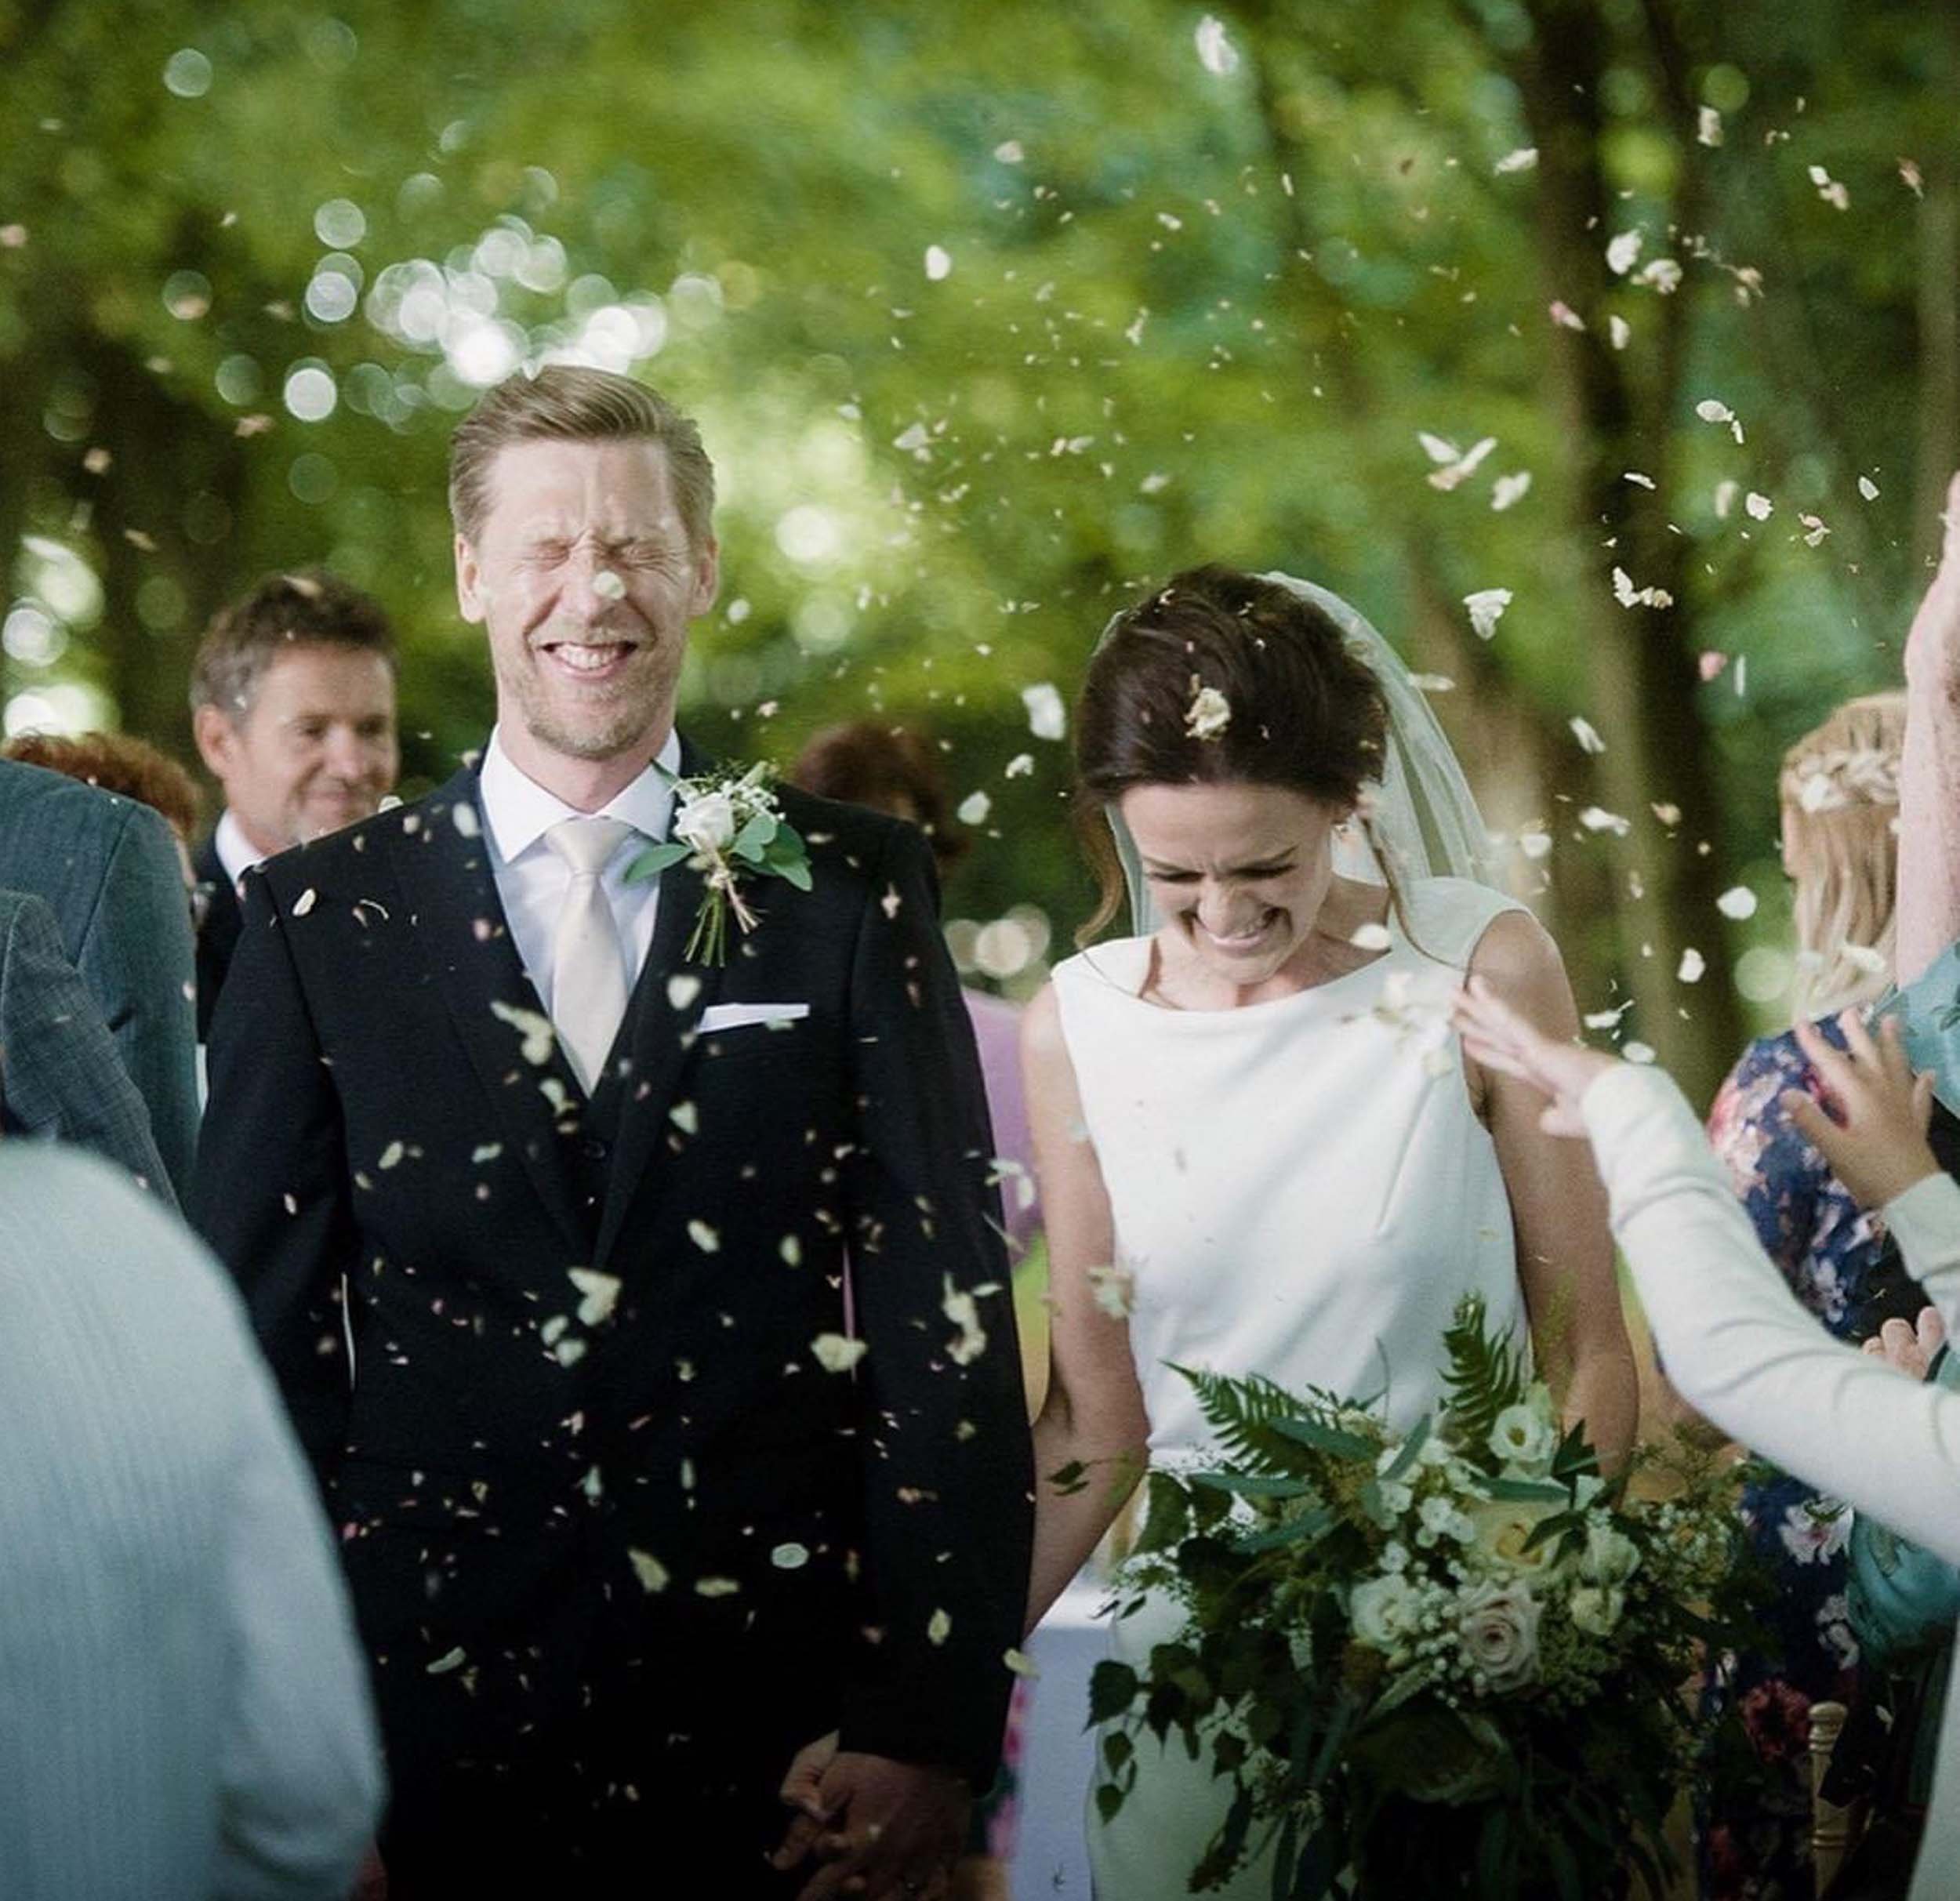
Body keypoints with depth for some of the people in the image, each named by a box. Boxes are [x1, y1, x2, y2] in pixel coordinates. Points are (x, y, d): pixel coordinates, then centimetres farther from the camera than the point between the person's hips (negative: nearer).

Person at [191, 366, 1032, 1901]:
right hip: (436, 1715, 0)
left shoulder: (853, 891, 2)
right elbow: (263, 1335, 3)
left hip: (782, 1721, 0)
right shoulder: (319, 918, 4)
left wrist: (933, 1719, -7)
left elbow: (946, 1311, -1)